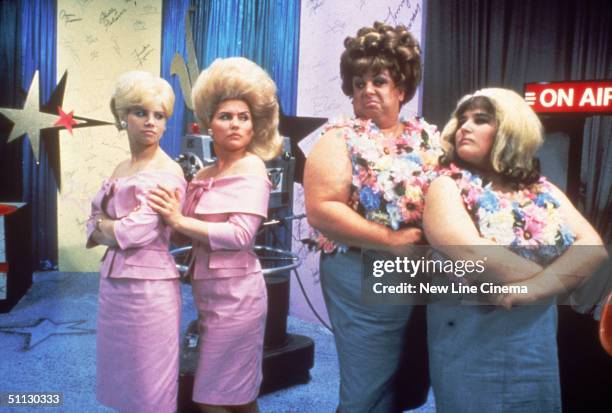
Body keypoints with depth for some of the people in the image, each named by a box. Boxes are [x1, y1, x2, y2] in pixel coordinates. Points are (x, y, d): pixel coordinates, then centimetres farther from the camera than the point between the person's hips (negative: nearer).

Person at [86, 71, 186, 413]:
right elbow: (94, 228, 11)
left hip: (149, 287, -7)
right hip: (113, 283, 7)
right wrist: (116, 229, -9)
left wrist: (102, 225, -1)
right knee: (122, 384, 19)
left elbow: (134, 232, -19)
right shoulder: (120, 169, 11)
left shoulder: (168, 173, -12)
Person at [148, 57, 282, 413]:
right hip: (213, 292, 8)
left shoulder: (252, 167, -9)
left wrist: (180, 221, -19)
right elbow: (197, 230, 8)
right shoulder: (207, 174, 13)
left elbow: (242, 234, -21)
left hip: (234, 292, -8)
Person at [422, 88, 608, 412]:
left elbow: (593, 247, -5)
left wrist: (539, 287, -22)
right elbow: (472, 254, -20)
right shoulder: (448, 185, -4)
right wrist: (560, 277, -11)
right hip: (471, 334, -4)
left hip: (541, 334, 4)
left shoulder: (543, 190, 8)